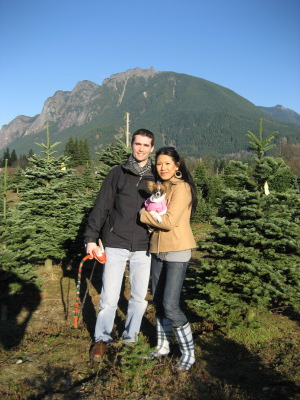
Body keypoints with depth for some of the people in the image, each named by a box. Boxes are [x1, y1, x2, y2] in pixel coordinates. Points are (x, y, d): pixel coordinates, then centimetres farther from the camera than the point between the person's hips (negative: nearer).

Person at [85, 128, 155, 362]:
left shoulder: (156, 177, 5)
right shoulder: (118, 173, 2)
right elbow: (101, 207, 1)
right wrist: (91, 238, -4)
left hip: (143, 247, 2)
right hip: (116, 244, -1)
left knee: (140, 296, 9)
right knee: (109, 296, 1)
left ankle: (130, 337, 29)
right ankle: (102, 338, 22)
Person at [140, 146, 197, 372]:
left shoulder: (181, 187, -13)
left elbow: (169, 221, -21)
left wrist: (142, 214, -9)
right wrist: (151, 220, -3)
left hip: (177, 252, -8)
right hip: (158, 250, 8)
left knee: (170, 305, -8)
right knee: (159, 302, 13)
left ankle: (188, 353, 10)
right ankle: (163, 347, 29)